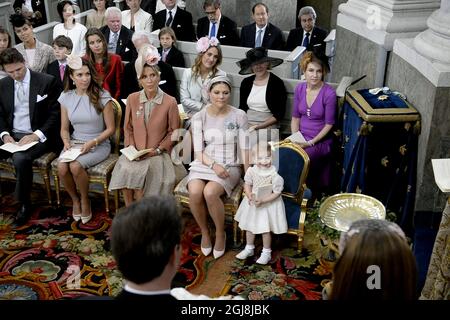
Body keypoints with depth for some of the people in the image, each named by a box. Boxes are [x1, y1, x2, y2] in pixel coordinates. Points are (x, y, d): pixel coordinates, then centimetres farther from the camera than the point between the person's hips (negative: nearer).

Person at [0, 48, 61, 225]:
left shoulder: (47, 81, -7)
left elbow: (55, 114, -8)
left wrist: (37, 134, -19)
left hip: (38, 136, -5)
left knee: (20, 159, -33)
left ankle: (24, 203, -11)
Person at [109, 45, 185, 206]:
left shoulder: (170, 102, -5)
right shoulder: (132, 99, 5)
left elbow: (173, 131, 0)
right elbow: (128, 128, 12)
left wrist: (157, 150, -8)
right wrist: (131, 148, -4)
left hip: (158, 154, -2)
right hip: (135, 152, 3)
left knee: (138, 171, -28)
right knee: (125, 169, -27)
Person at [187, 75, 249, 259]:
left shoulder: (239, 116, -2)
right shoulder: (199, 117, 1)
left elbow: (244, 148, -1)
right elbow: (198, 152, -3)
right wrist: (213, 164, -21)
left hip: (230, 166, -2)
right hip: (204, 164, 2)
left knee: (210, 192, -31)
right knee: (194, 192, -30)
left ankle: (220, 233, -3)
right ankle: (204, 232, -1)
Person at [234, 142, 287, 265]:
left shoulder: (274, 175, -25)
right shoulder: (251, 171, -14)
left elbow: (276, 193, -19)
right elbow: (247, 185, 0)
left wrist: (262, 200, -27)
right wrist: (249, 196, -18)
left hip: (269, 204, -4)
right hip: (252, 203, 5)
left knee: (265, 229, 5)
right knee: (249, 226, 17)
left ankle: (266, 253, 26)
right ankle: (249, 248, 39)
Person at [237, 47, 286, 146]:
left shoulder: (277, 83, -1)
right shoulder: (246, 83, 12)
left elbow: (279, 114, -2)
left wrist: (258, 126, -9)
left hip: (268, 128, -3)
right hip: (246, 126, 4)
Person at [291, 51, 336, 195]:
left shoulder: (329, 93, -15)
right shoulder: (299, 88, 0)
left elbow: (329, 124, -10)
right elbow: (295, 117, 6)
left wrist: (311, 142, -16)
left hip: (320, 140, -4)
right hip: (301, 137, 4)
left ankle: (315, 193, -2)